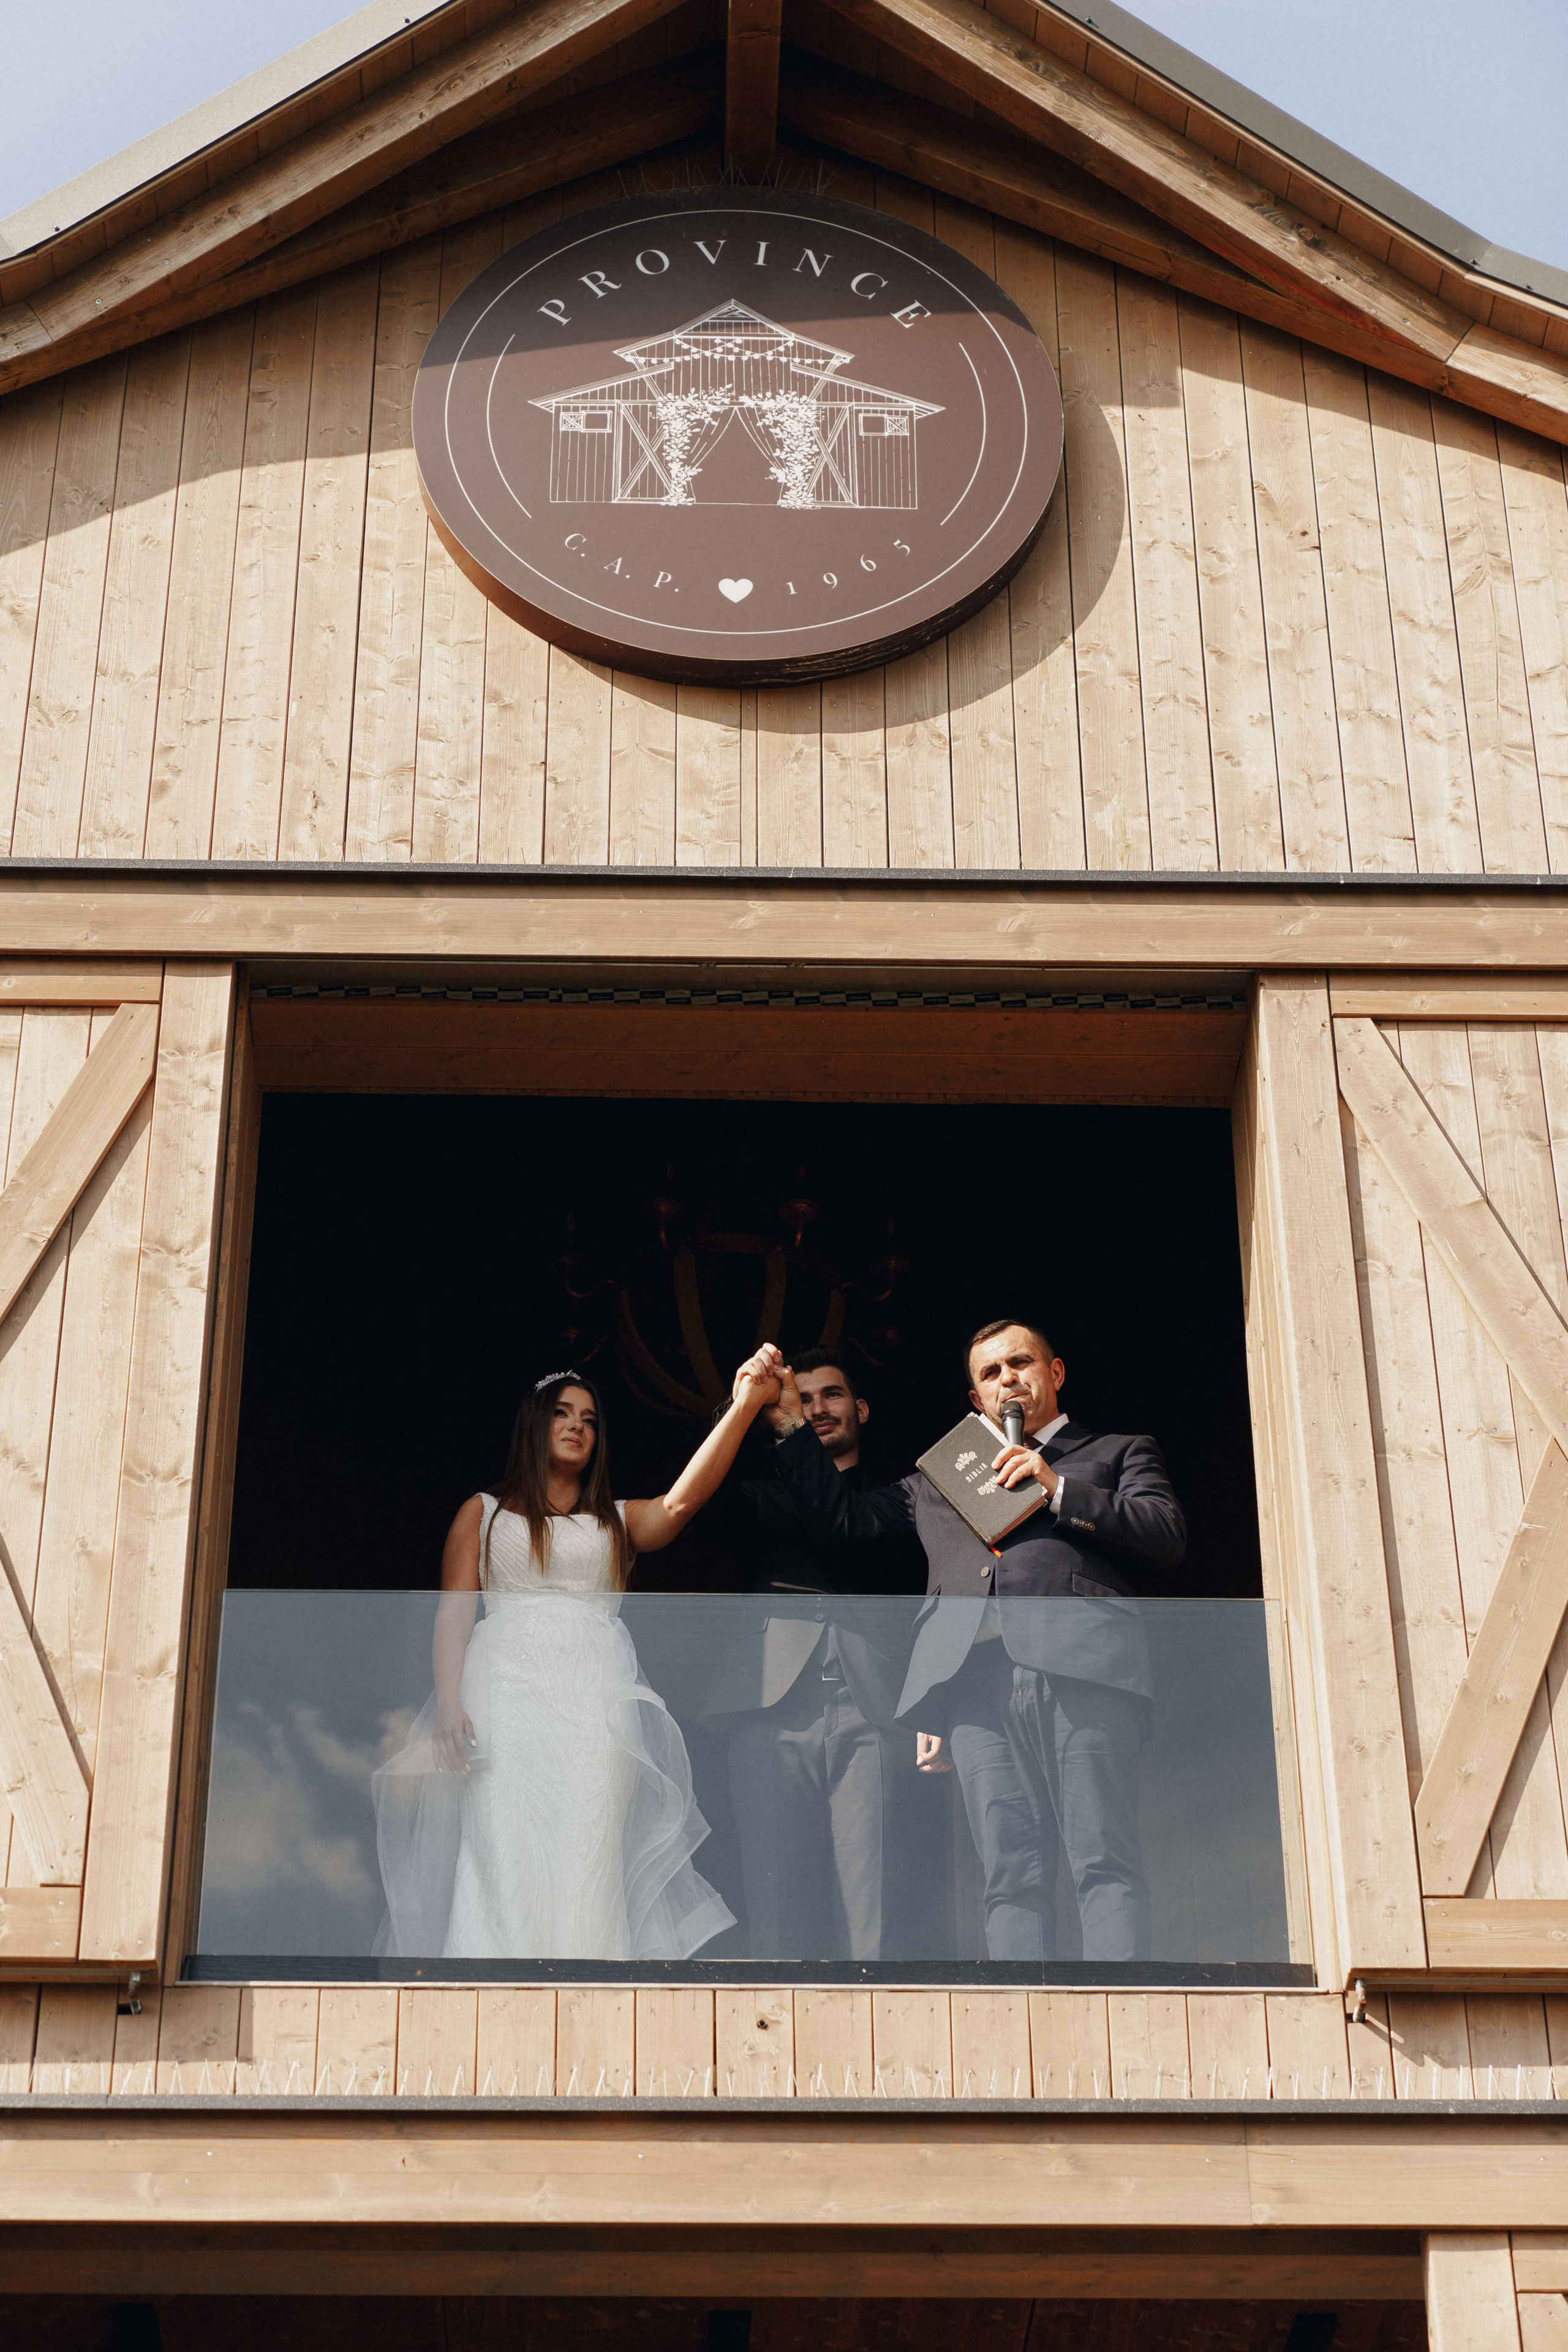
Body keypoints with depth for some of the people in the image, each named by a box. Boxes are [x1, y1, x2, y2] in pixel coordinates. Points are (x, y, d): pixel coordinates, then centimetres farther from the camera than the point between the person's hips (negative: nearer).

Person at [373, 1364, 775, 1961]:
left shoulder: (617, 1522, 22)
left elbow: (681, 1502, 1)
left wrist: (743, 1408, -11)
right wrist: (448, 1705, -7)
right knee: (505, 1861, -14)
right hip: (507, 1689, -1)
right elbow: (453, 1614, 11)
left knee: (588, 1864, -12)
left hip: (595, 1697, 1)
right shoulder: (484, 1513, 21)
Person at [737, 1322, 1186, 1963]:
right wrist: (789, 1422, 30)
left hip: (1080, 1669, -3)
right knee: (1011, 1877, -9)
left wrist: (1057, 1489, 3)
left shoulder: (1119, 1453, 27)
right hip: (978, 1679, 3)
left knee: (1105, 1863, -15)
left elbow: (1168, 1538, 11)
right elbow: (845, 1516, 37)